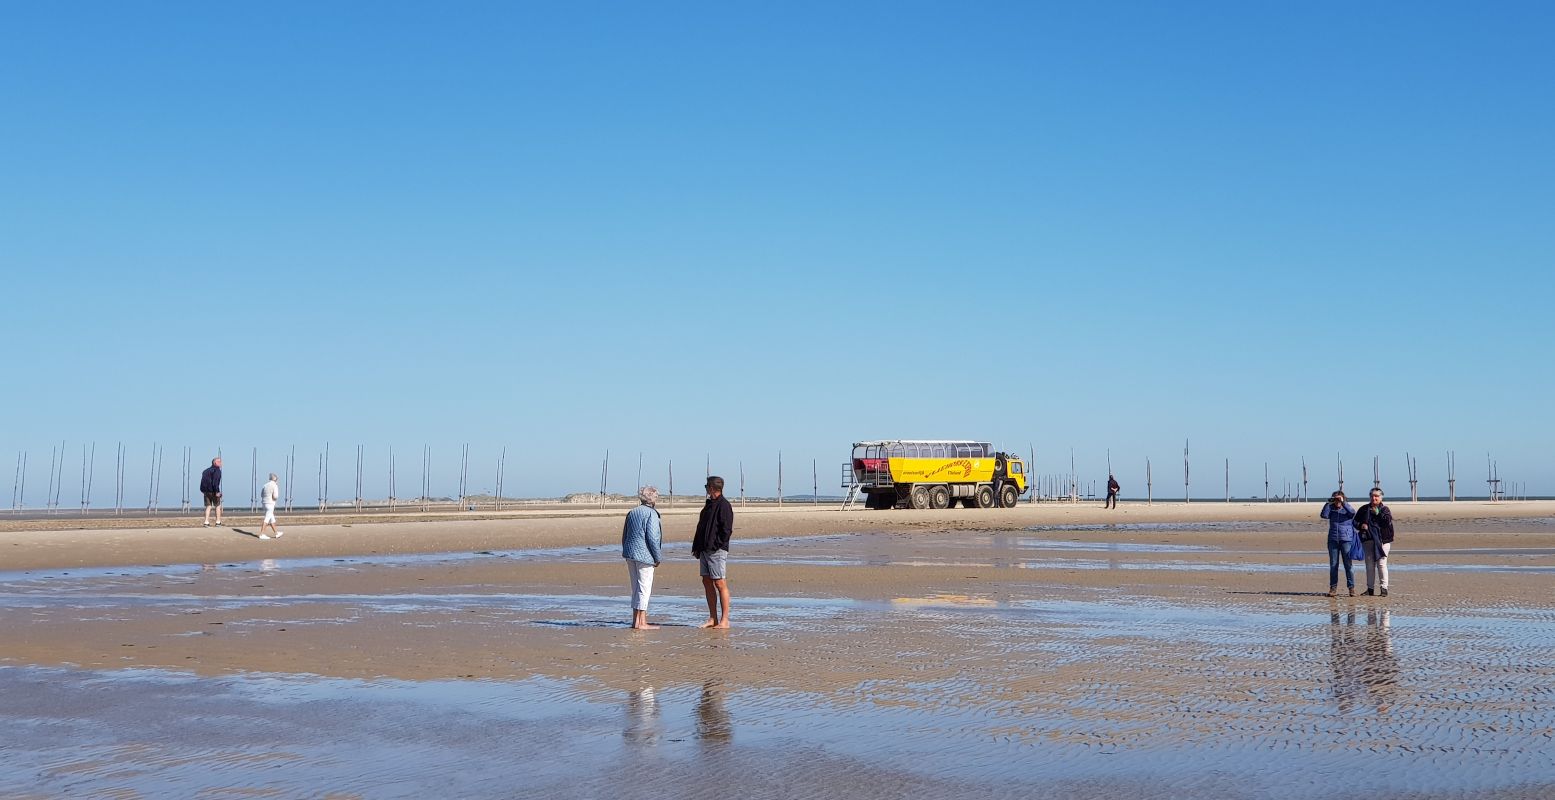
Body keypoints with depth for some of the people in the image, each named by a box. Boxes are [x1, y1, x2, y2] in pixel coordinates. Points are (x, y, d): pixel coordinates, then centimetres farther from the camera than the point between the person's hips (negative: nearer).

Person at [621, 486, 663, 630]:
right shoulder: (651, 513, -11)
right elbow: (652, 538, -16)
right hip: (644, 554, -8)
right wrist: (658, 557, -8)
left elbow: (624, 536, 16)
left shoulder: (631, 513, 13)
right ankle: (641, 622, -2)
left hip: (630, 553, 8)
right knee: (644, 587, -3)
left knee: (636, 587, 15)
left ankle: (636, 620, 18)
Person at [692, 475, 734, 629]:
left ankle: (724, 620, -1)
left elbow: (726, 530, -16)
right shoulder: (709, 504, 17)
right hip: (705, 550, 9)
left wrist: (716, 546, -17)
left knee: (720, 584, -5)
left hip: (717, 551, -9)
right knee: (707, 583, 9)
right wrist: (697, 547, 14)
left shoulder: (724, 505, -10)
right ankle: (713, 619, 15)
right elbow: (701, 528, 20)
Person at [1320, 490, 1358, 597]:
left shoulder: (1347, 509, 3)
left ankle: (1351, 588, 1)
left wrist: (1343, 502, -19)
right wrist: (1328, 503, -11)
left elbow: (1352, 512, -19)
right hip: (1333, 540, 3)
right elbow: (1324, 515, -8)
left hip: (1346, 540, -3)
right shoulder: (1331, 509, 10)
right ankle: (1333, 588, 8)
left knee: (1348, 564, -3)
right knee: (1333, 565, 3)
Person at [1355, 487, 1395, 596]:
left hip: (1382, 540, -3)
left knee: (1381, 564, -10)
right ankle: (1370, 588, 14)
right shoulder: (1364, 509, 11)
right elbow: (1355, 522, 14)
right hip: (1368, 540, 3)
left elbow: (1387, 522, -13)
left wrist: (1378, 513, -20)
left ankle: (1384, 588, -6)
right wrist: (1360, 525, -6)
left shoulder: (1385, 510, 3)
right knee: (1369, 565, 7)